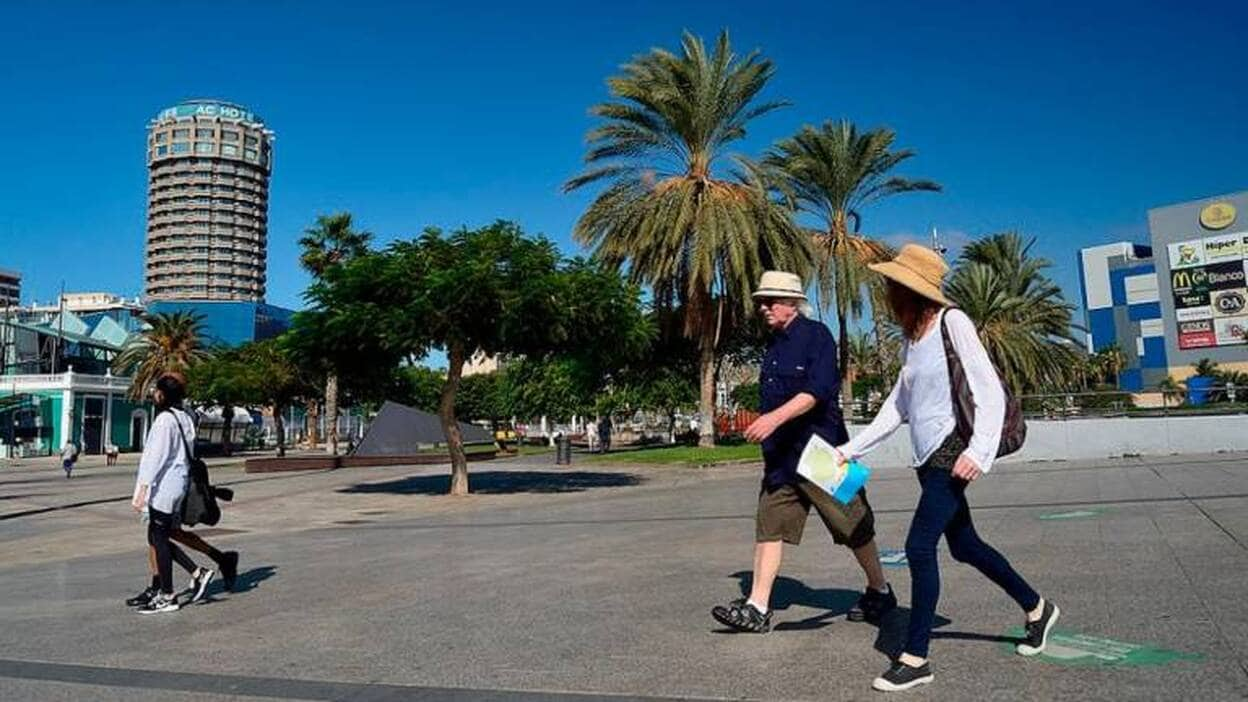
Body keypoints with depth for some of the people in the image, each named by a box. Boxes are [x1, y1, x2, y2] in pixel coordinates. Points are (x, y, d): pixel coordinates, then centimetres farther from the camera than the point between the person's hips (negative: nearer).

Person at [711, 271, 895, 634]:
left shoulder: (817, 335, -10)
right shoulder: (775, 344, 13)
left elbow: (817, 390, -23)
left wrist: (775, 417, -33)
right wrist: (769, 439, 22)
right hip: (781, 453, 7)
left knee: (853, 526, 7)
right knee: (769, 525, 1)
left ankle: (880, 593, 28)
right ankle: (757, 607, 4)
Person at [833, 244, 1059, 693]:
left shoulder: (952, 322, -10)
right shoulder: (911, 339, 12)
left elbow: (990, 392, -15)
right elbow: (896, 409, 14)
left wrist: (979, 451, -25)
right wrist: (850, 450, 11)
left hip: (951, 453, -9)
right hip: (927, 457, 9)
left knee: (919, 547, -11)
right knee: (963, 546, 16)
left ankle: (915, 658, -1)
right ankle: (1037, 608, 37)